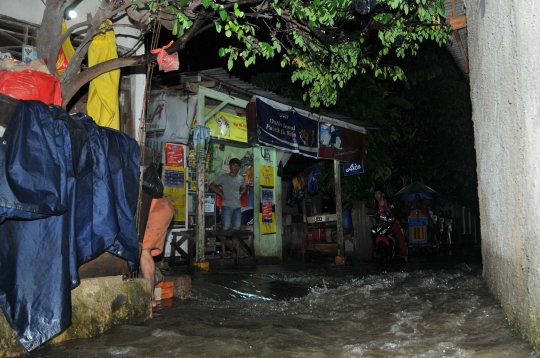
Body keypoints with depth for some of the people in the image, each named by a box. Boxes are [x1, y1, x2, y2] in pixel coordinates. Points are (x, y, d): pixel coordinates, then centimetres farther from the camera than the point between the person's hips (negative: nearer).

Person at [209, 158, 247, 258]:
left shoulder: (240, 178, 12)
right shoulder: (223, 177, -2)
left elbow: (245, 187, 31)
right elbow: (211, 186, -2)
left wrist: (240, 194, 12)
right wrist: (222, 194, -6)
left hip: (237, 207, 5)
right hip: (227, 206, -5)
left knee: (236, 229, 7)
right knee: (226, 229, -7)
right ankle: (223, 252, -3)